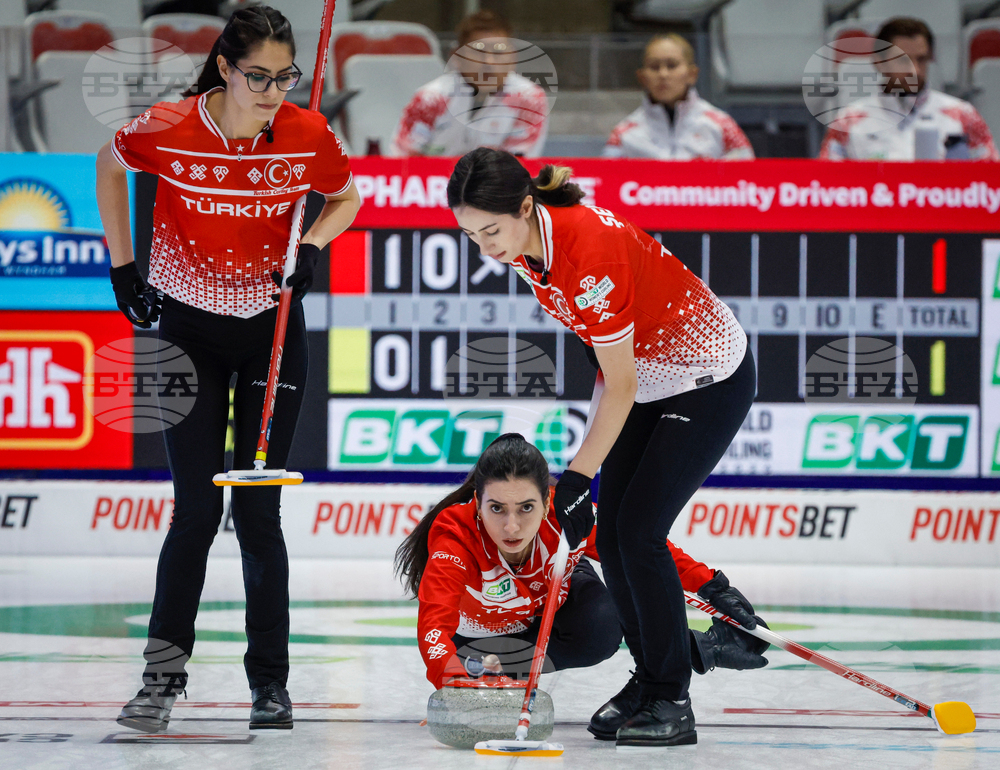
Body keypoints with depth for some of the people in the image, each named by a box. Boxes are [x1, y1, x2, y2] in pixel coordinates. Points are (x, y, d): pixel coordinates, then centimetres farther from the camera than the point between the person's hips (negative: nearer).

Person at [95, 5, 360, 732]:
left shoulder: (309, 135, -13)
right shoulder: (168, 130, -17)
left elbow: (347, 198, 8)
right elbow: (110, 165, 5)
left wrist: (311, 247, -11)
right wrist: (123, 266, 3)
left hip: (273, 331, 1)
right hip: (188, 330, -1)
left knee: (258, 512, 2)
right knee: (198, 508, -7)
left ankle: (271, 682, 12)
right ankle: (164, 672, 1)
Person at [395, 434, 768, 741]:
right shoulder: (454, 535, -42)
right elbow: (434, 624, -54)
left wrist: (711, 586, -25)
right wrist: (453, 676, -75)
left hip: (557, 598, 0)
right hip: (482, 629, 0)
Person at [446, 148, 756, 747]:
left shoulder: (592, 251, -34)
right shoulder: (526, 248, -8)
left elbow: (620, 387, -27)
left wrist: (578, 477, -24)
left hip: (711, 378, -9)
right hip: (647, 373, 9)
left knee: (638, 530, -13)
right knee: (609, 532, 3)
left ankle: (673, 703, -5)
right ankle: (652, 681, 15)